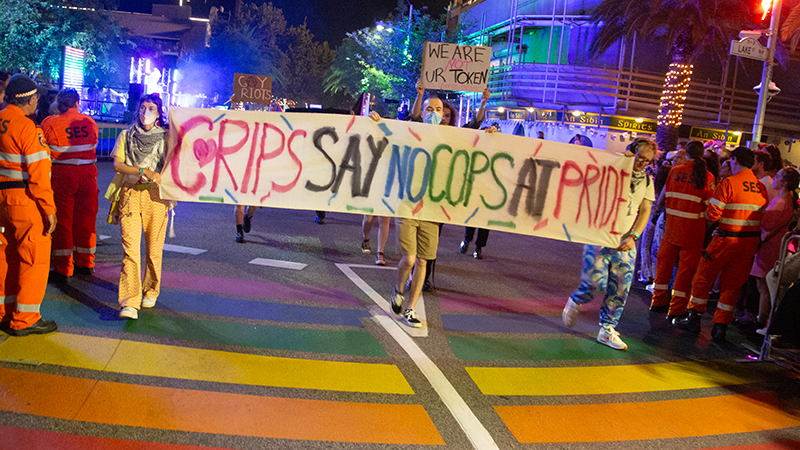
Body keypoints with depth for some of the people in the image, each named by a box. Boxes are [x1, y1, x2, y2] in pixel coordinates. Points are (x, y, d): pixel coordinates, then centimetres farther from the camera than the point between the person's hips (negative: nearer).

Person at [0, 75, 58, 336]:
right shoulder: (26, 127, -17)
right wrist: (49, 209, -16)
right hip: (25, 198, -8)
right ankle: (24, 320, 6)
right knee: (35, 257, 1)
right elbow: (37, 172, -19)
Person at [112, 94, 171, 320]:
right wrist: (144, 171, -12)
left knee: (154, 249, 2)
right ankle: (130, 303, -15)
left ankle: (150, 292, 24)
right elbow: (117, 165, 0)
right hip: (130, 194, 0)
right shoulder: (126, 136, 11)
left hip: (156, 195, 0)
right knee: (130, 248, -10)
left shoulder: (166, 137, 9)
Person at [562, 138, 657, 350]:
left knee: (620, 288, 2)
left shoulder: (646, 181, 11)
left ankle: (607, 330, 16)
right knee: (595, 281, -12)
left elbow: (645, 212, 9)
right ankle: (575, 302, 21)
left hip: (624, 241, 5)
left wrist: (632, 237, -6)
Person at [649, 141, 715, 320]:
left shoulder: (675, 170, 0)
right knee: (686, 266, 4)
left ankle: (658, 301, 25)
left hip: (672, 223, 3)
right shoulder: (707, 176, -7)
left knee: (665, 260, 15)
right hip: (693, 227, -3)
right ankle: (676, 309, 7)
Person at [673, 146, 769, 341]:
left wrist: (706, 210, 6)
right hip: (751, 241, 5)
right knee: (732, 284, 11)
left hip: (727, 239, -5)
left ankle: (694, 319, 16)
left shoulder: (728, 183, -13)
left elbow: (712, 215, -16)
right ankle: (720, 326, 10)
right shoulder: (762, 188, 5)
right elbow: (761, 216, 9)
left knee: (703, 279, 10)